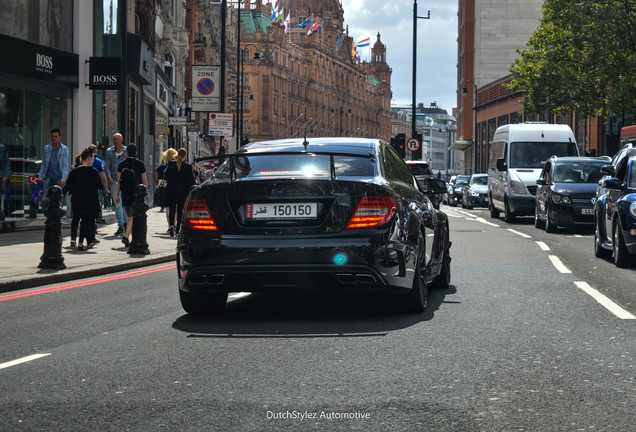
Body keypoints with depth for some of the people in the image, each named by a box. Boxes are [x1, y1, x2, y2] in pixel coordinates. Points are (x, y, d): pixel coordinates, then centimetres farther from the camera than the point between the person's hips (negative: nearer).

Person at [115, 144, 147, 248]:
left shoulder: (122, 164, 4)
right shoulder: (140, 164, -2)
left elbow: (118, 181, 3)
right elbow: (144, 181, 0)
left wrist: (117, 195, 8)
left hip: (125, 194, 3)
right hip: (136, 194, -3)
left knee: (130, 217, 14)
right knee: (132, 217, -7)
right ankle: (126, 236, -24)